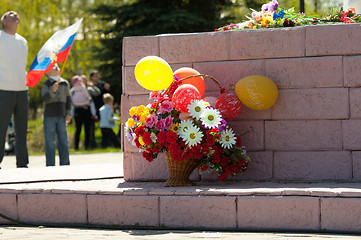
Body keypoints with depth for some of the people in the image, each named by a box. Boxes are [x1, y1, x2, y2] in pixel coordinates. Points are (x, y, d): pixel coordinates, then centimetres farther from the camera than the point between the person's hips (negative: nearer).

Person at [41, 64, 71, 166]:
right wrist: (52, 91, -30)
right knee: (50, 141, -3)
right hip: (49, 116, -4)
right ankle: (50, 165, 0)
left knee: (63, 141, 3)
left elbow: (68, 99, 15)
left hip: (61, 116, 4)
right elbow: (45, 98, -14)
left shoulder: (65, 83, 10)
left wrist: (68, 113, 6)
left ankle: (65, 164, 9)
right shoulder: (46, 84, -2)